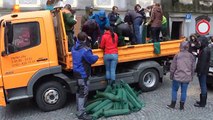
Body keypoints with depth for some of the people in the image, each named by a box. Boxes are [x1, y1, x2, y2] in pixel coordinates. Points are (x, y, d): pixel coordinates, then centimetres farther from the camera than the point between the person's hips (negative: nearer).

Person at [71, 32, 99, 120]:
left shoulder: (74, 48, 5)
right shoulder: (85, 50, -23)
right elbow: (92, 60, -15)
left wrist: (91, 56, 15)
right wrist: (96, 57, 7)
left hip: (76, 72, 9)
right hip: (83, 74, -9)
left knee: (79, 91, 21)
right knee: (83, 93, -3)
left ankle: (79, 109, 34)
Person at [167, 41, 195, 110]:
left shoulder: (177, 55, -9)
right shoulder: (191, 56, 1)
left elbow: (173, 67, -5)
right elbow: (193, 68, 8)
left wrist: (171, 76, 7)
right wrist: (191, 77, 19)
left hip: (177, 77, -3)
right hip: (187, 78, 3)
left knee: (174, 90, 12)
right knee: (184, 91, 11)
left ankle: (173, 104, 19)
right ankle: (182, 106, 20)